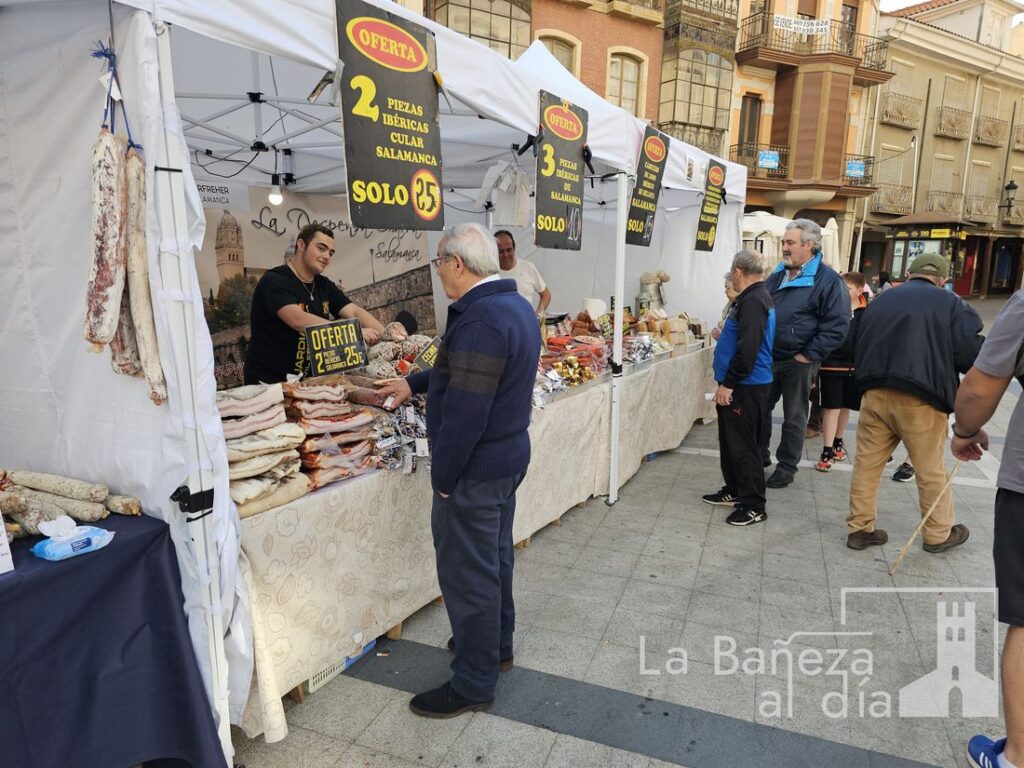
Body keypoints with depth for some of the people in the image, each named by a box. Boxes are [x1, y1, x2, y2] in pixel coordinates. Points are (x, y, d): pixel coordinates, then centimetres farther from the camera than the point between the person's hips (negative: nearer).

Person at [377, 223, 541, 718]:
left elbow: (464, 411, -27)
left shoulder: (480, 320, -26)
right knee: (494, 556, 24)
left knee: (467, 573, 4)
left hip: (475, 467, -10)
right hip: (510, 454, 10)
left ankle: (474, 683, 21)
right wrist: (415, 383, 22)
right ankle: (496, 643, 43)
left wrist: (443, 478, -18)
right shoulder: (515, 305, 8)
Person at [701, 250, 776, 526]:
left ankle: (753, 506, 4)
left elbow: (747, 350, -25)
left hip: (746, 388, -10)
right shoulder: (755, 297, 14)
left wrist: (728, 384, -22)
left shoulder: (753, 301, -19)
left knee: (743, 446, -4)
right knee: (731, 441, 18)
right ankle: (734, 491, 30)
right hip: (739, 385, 10)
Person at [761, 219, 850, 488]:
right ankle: (760, 456, 30)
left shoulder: (827, 280, -11)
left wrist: (809, 355, -16)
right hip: (768, 358, 6)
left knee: (794, 418, 7)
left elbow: (837, 325, -14)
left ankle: (787, 467, 20)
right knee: (760, 409, 14)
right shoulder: (778, 274, 9)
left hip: (797, 362, -6)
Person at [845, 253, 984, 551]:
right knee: (931, 470, 12)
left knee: (866, 464, 10)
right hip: (921, 399, -3)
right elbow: (972, 352, -7)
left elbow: (858, 348, 17)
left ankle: (860, 528, 16)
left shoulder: (880, 300, 15)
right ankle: (938, 534, 27)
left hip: (874, 393, 4)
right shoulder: (950, 303, 1)